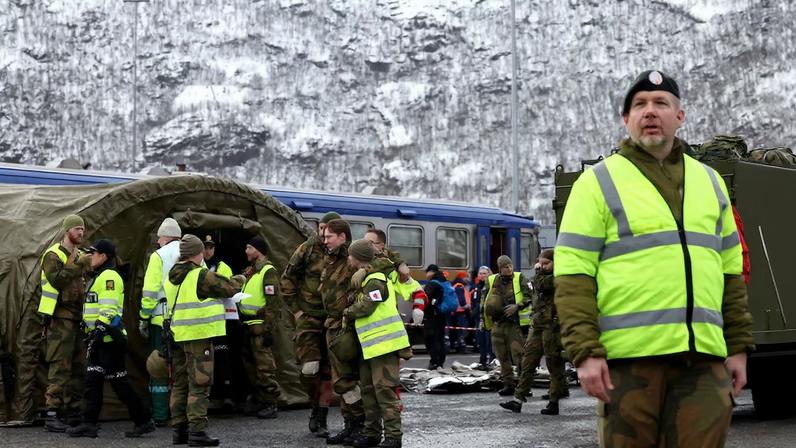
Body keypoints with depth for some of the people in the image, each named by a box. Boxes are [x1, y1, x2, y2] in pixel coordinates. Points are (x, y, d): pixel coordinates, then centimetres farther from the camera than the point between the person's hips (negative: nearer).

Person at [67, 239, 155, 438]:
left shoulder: (109, 277, -12)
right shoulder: (100, 277, 21)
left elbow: (109, 308, -22)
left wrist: (101, 328, -28)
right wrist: (92, 333, 28)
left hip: (110, 338, -11)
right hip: (100, 339, 11)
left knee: (119, 381, -7)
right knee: (93, 380, 8)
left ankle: (144, 420, -2)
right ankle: (89, 424, 10)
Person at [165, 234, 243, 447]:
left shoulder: (172, 277, 10)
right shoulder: (201, 276, -14)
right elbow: (228, 288, -5)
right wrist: (238, 280, 14)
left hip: (177, 335, 8)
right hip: (199, 336, -8)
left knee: (180, 384, 14)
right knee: (199, 385, -4)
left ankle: (179, 430, 18)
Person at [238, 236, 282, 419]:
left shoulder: (268, 271, -11)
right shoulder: (252, 271, 18)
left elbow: (273, 302, -16)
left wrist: (268, 329, -20)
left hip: (260, 326, -10)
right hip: (248, 325, 10)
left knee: (264, 365, -8)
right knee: (250, 363, 15)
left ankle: (270, 404, -4)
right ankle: (258, 400, 25)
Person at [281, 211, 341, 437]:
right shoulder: (307, 250, -3)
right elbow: (287, 281, 3)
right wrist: (296, 309, 0)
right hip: (308, 318, -2)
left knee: (328, 371, 4)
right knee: (310, 368, -10)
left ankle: (321, 419, 14)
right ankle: (316, 408, 15)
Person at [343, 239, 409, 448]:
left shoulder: (375, 280, -14)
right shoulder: (366, 278, 17)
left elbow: (365, 306, -19)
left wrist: (347, 314, -4)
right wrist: (350, 314, 4)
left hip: (383, 343, -10)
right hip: (370, 344, 10)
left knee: (385, 389, -10)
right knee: (369, 389, 14)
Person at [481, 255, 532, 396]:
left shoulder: (520, 279, 1)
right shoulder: (491, 281, 10)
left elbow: (529, 297, -4)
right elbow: (484, 301, 20)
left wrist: (517, 306, -16)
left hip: (515, 322, -4)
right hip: (498, 323, 4)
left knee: (518, 354, -11)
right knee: (503, 357, 7)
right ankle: (508, 384, 15)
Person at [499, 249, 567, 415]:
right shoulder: (547, 276, 21)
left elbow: (540, 285, -17)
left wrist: (539, 272, -2)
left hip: (552, 325, -9)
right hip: (538, 325, 9)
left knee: (554, 364, -2)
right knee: (528, 361, 3)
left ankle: (554, 402, 4)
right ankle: (518, 399, 2)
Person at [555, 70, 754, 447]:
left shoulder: (710, 182, 19)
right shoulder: (599, 182, 4)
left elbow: (730, 272, 20)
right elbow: (573, 276, -3)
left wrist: (738, 346, 12)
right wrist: (585, 352, -13)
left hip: (704, 358, 4)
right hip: (630, 357, -4)